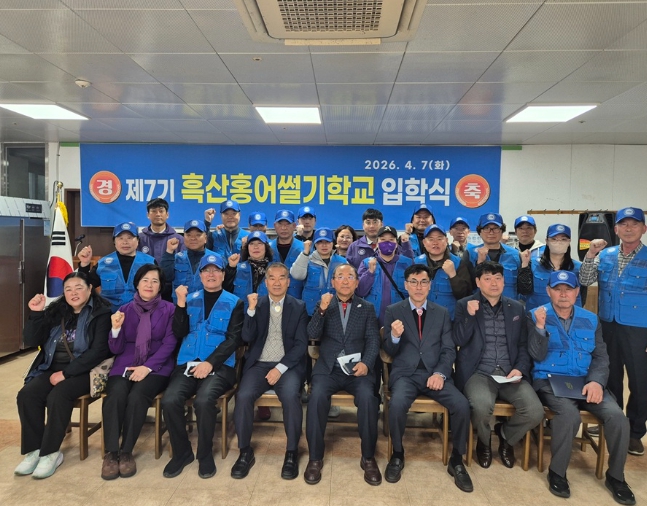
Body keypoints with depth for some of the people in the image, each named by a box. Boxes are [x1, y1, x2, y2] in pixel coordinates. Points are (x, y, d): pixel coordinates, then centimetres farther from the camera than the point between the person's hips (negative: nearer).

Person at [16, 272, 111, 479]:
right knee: (26, 395, -19)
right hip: (53, 368, 5)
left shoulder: (100, 313, -7)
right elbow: (31, 341, 5)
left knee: (57, 396, -29)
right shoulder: (56, 311, 8)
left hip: (83, 371, -5)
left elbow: (98, 351, -16)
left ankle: (51, 452, -12)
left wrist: (66, 373, -19)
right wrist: (36, 314, -10)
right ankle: (34, 450, -6)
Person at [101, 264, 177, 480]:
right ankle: (111, 452, -18)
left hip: (156, 367, -2)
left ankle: (126, 451, -14)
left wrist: (147, 367, -16)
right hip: (125, 365, 2)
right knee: (115, 395, -28)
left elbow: (169, 344, -3)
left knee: (137, 396, -30)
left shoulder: (169, 310, 4)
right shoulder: (125, 310, 11)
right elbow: (116, 349, 7)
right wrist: (116, 328, -12)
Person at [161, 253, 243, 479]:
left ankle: (205, 454, -3)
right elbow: (180, 332, 5)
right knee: (169, 400, -23)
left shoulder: (234, 303, 5)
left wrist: (210, 363, -15)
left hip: (219, 365, -3)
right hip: (187, 363, 3)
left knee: (203, 400, -30)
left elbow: (234, 339, -3)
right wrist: (181, 304, -9)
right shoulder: (190, 299, 14)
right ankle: (182, 452, 3)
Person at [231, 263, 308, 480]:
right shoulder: (256, 304, 9)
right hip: (259, 364, 2)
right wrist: (252, 309, -15)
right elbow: (247, 338, -2)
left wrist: (280, 368, -14)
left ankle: (292, 452, -10)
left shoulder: (298, 307, 5)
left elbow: (301, 344, -2)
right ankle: (245, 451, -5)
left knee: (291, 396, -30)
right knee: (243, 396, -26)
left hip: (288, 365, -1)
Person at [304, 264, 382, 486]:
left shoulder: (367, 308, 11)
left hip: (357, 368, 0)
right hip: (328, 368, 0)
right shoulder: (323, 305, 10)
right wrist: (321, 309, -20)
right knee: (317, 396, -29)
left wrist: (366, 363, -15)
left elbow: (373, 340, 3)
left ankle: (368, 457, -9)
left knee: (367, 397, -29)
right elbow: (313, 335, -3)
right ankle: (315, 457, -11)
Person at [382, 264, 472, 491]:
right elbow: (389, 351, 2)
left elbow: (449, 349, 6)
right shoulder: (393, 311, 4)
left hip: (435, 373, 2)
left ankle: (456, 460, 3)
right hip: (405, 373, -2)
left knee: (462, 405, -23)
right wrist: (395, 336, -21)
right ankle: (397, 455, -3)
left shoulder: (442, 313, 10)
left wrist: (440, 373, -13)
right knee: (397, 404, -32)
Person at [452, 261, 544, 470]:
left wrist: (520, 369, -5)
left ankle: (505, 436, 15)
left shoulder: (516, 307, 12)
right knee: (482, 406, -33)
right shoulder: (464, 305, 3)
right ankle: (484, 442, 6)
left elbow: (523, 345, 13)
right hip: (478, 372, -3)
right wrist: (470, 315, -19)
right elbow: (459, 341, -5)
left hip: (510, 373, 3)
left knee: (535, 412, -21)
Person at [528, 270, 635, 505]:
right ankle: (557, 472, -9)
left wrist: (596, 381, -10)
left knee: (617, 416, -20)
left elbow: (601, 357, 9)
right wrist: (540, 327, -24)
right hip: (549, 380, -4)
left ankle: (615, 476, 5)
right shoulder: (536, 316, -2)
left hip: (585, 381, 4)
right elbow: (537, 356, -7)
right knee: (569, 413, -32)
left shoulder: (591, 319, 10)